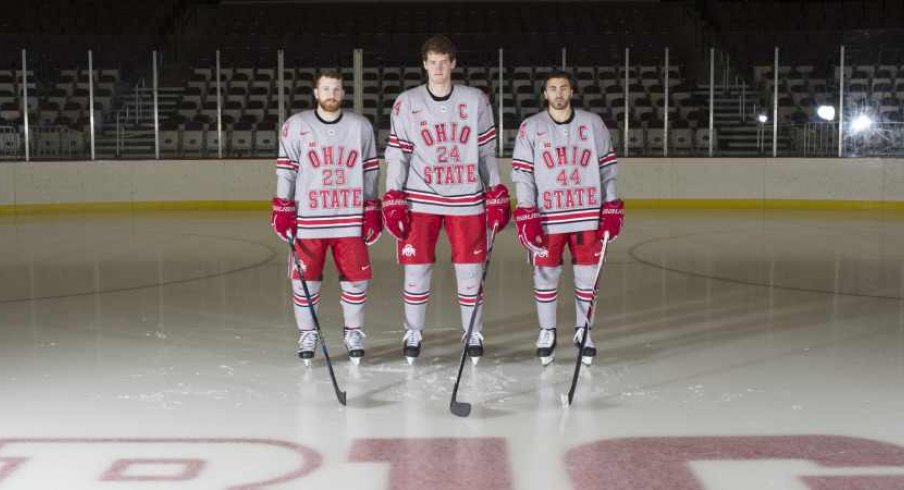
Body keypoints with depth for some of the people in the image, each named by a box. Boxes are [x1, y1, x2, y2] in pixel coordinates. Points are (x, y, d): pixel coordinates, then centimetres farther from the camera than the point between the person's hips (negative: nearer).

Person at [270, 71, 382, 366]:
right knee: (305, 280, 3)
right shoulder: (296, 126, 0)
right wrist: (282, 209, -3)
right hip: (308, 220, -1)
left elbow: (370, 172, 10)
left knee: (356, 278, 3)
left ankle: (354, 333, 21)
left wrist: (372, 211, 7)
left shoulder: (360, 126, 6)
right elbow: (286, 170, 2)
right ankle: (307, 335, 19)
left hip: (350, 220, 1)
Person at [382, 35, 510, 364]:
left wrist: (496, 195, 3)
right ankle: (413, 334, 19)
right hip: (420, 200, 0)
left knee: (469, 269, 5)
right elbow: (397, 153, 2)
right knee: (416, 268, 3)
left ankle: (473, 334, 20)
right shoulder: (407, 103, 2)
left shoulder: (475, 100, 4)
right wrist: (393, 200, -5)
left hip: (466, 200, 0)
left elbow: (487, 151, 8)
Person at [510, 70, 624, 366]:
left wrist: (612, 209, 2)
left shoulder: (592, 123, 4)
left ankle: (583, 331, 21)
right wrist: (526, 216, -9)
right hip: (547, 217, -1)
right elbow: (522, 174, -2)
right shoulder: (531, 128, 1)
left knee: (587, 273, 7)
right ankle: (547, 332, 19)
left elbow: (607, 167, 7)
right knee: (546, 274, 5)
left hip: (588, 215, 1)